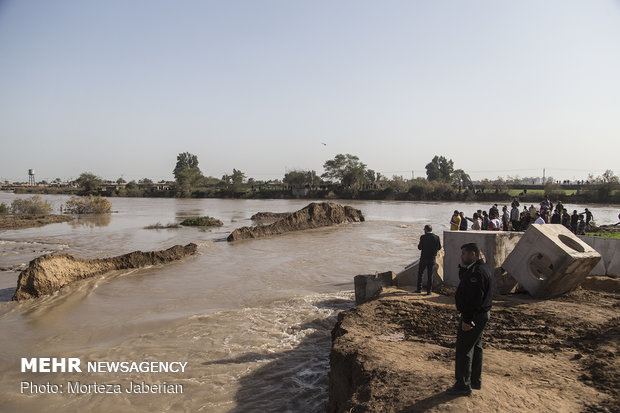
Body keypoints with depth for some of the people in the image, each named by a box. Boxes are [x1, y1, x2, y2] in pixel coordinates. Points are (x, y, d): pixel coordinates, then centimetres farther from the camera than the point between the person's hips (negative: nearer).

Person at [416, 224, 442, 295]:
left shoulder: (423, 237, -13)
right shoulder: (436, 237, -5)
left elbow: (420, 247, -12)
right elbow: (439, 247, 2)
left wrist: (419, 245, 8)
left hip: (424, 258, -2)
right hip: (432, 258, 2)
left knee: (420, 273, 14)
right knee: (430, 275, 9)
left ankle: (419, 289, 17)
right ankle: (429, 291, 9)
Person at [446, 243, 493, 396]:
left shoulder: (477, 272, -24)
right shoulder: (478, 268, 9)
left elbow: (474, 299, -27)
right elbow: (463, 280, 20)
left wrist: (467, 320, -25)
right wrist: (463, 267, 5)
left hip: (473, 316, -11)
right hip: (480, 314, 11)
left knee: (464, 350, -3)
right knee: (475, 347, 20)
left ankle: (463, 385, 6)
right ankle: (475, 381, 32)